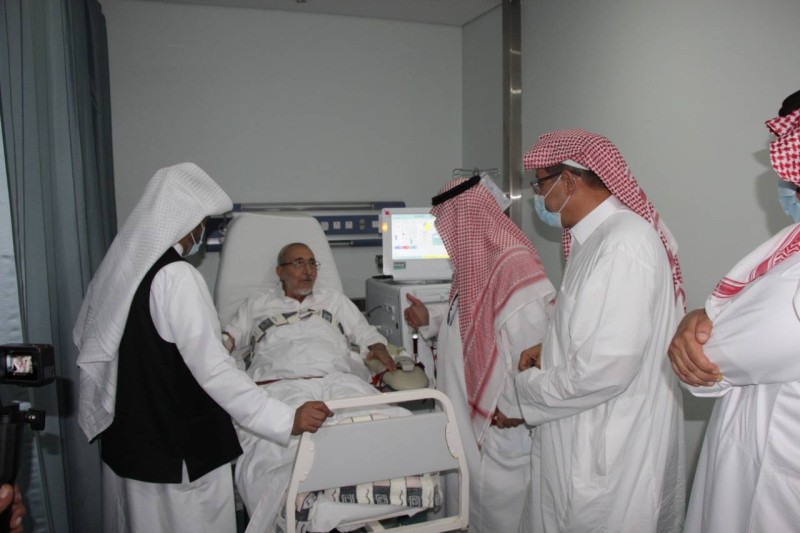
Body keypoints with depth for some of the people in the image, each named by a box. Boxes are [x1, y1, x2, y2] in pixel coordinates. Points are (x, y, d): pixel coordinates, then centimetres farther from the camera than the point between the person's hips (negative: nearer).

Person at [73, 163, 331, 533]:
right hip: (178, 449, -8)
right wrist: (288, 420, -24)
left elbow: (85, 339, 13)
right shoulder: (176, 277, -23)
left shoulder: (117, 263, 1)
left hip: (124, 437, 8)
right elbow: (213, 371, -27)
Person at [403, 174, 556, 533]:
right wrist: (430, 319, 10)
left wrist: (516, 411, -22)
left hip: (498, 429, -10)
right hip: (466, 421, 10)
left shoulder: (517, 274, -27)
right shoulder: (477, 264, 6)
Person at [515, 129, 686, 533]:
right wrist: (546, 353, 3)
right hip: (584, 442, 9)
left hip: (609, 458, -9)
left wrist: (526, 388, -12)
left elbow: (607, 368, -26)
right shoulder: (596, 237, 8)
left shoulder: (624, 242, -22)